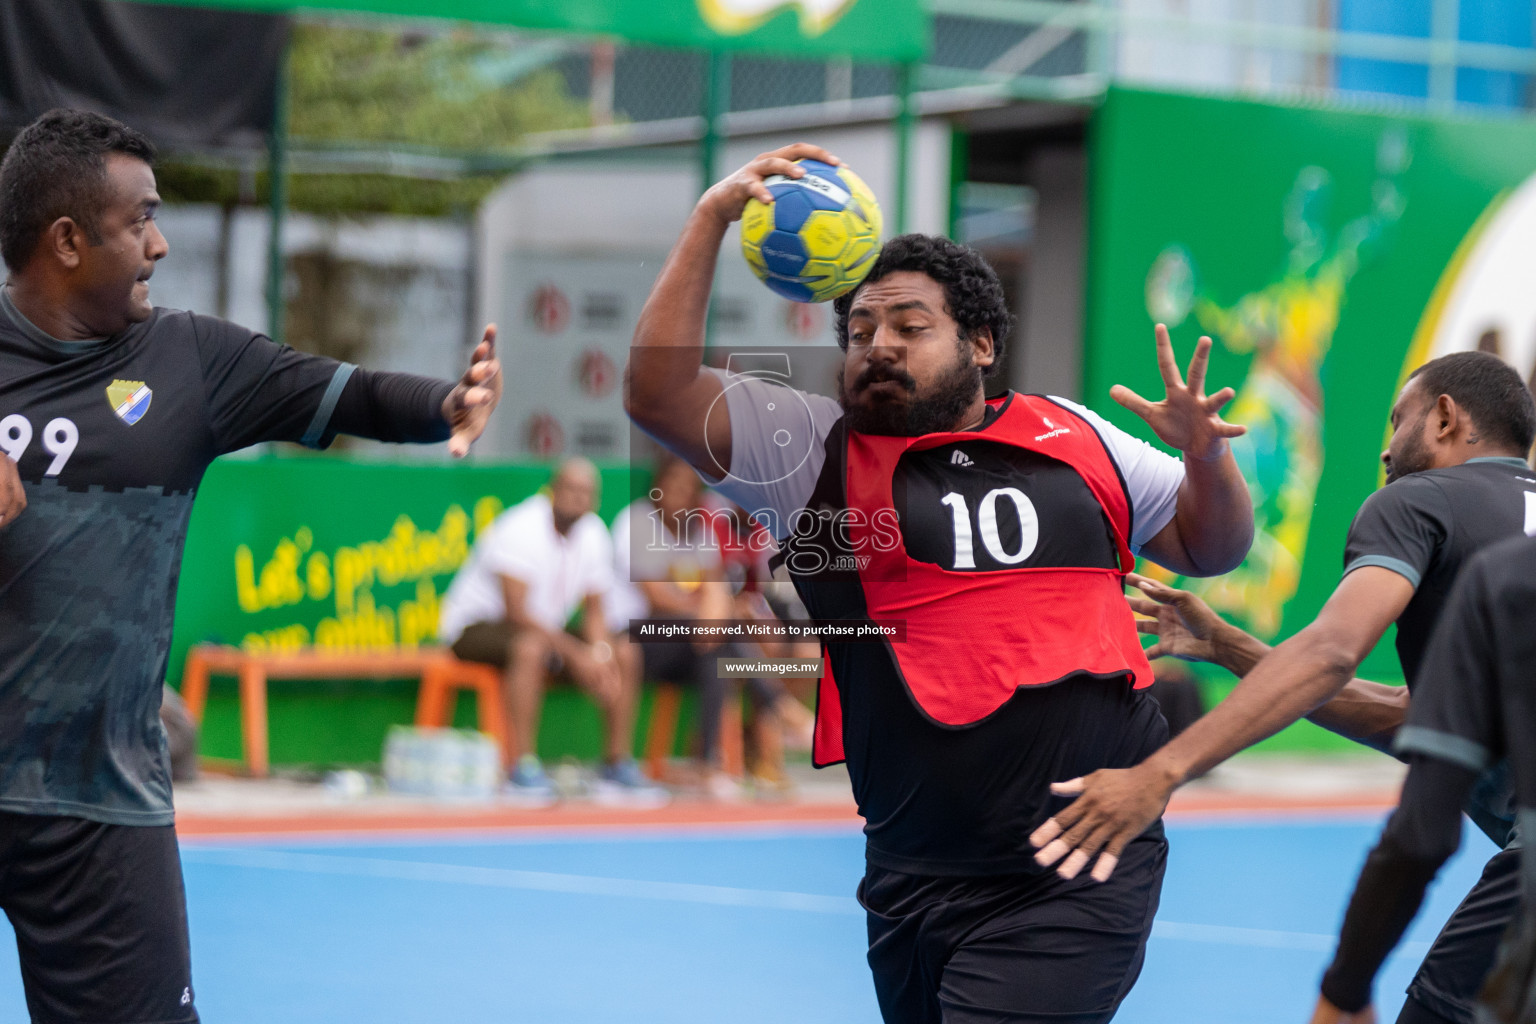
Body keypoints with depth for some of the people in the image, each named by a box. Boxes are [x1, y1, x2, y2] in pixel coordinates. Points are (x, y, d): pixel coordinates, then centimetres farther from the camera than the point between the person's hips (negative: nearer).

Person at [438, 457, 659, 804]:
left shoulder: (594, 535, 0)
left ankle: (617, 763, -1)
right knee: (531, 646, -40)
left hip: (546, 629, 8)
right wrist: (575, 653, -32)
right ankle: (524, 767, -39)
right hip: (476, 625, -8)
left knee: (624, 654, -6)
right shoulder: (520, 528, -23)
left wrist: (601, 654, -18)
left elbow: (593, 612, 4)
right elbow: (517, 612, -29)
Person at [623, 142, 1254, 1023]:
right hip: (916, 879, 1)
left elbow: (1210, 548, 22)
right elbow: (658, 392, -3)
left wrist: (1206, 455, 1)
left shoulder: (1073, 439, 12)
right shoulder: (813, 448, 8)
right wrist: (713, 218, -5)